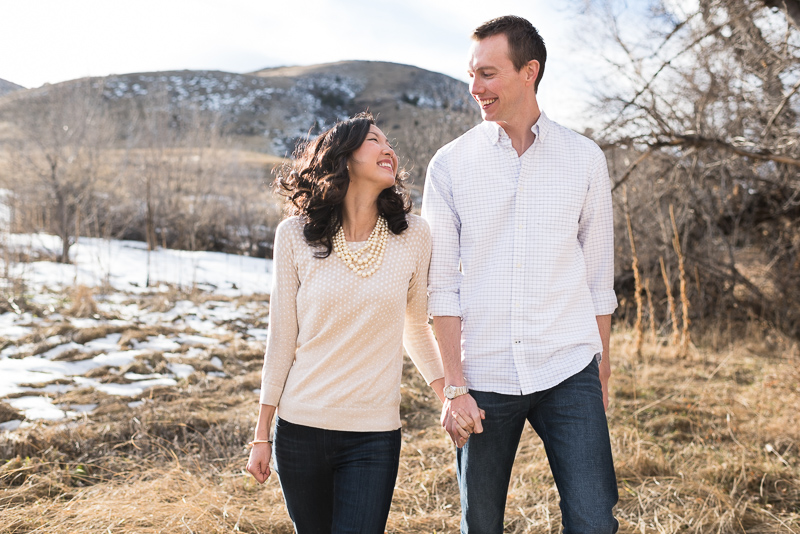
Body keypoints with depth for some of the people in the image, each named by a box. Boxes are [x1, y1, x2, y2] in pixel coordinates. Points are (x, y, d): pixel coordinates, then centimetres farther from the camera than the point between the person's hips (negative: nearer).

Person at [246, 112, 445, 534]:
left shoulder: (413, 236, -2)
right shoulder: (295, 235, -4)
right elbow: (281, 337, 1)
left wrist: (451, 398, 8)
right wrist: (261, 434, 4)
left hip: (375, 436, 0)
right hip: (300, 430, 0)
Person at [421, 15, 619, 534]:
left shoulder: (585, 159, 5)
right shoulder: (450, 164, 3)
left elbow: (599, 277, 10)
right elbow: (442, 286, 1)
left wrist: (602, 372, 12)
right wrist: (453, 387, -5)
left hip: (569, 373, 0)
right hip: (483, 378, 0)